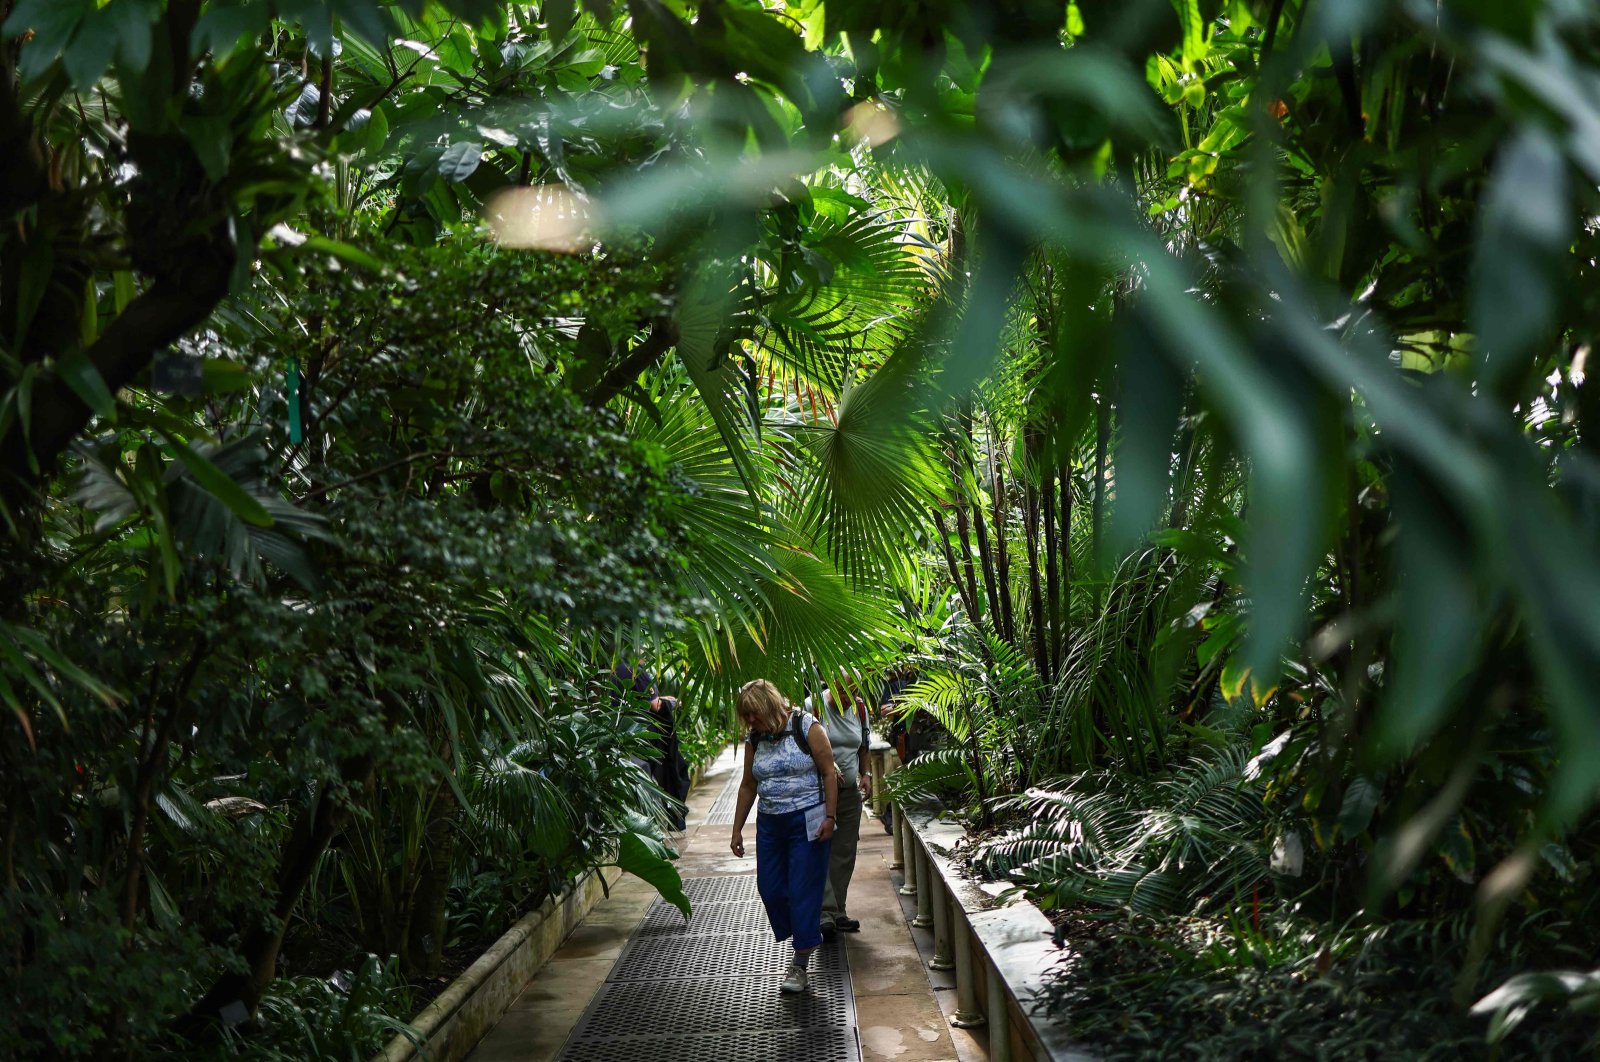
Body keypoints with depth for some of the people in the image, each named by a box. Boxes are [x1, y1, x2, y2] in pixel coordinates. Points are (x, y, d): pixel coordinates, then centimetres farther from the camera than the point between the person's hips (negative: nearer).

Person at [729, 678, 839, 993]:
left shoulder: (806, 727, -9)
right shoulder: (754, 739, 6)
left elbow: (829, 773, -8)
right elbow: (748, 785, 14)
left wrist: (830, 817, -14)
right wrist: (737, 829, 14)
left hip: (807, 822, -6)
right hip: (770, 824, 6)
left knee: (803, 890, -4)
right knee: (770, 888, 6)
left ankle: (800, 964, 4)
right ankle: (804, 937, 29)